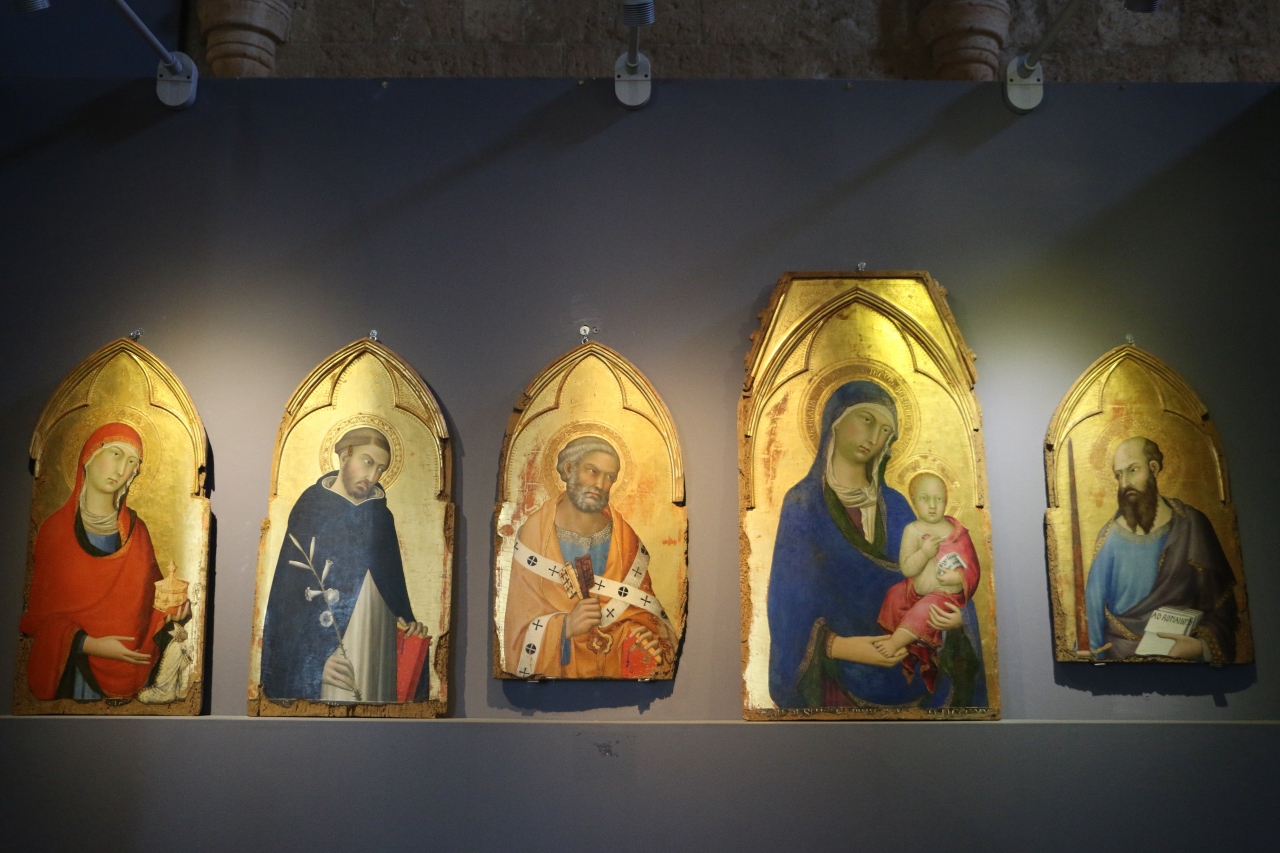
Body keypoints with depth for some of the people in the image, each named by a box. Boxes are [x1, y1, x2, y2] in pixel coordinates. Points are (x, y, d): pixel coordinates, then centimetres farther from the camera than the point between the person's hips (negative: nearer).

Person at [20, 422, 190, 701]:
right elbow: (40, 610, -4)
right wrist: (87, 644, -17)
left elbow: (148, 594, 7)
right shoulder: (54, 529, -6)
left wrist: (168, 610, -15)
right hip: (72, 673, -3)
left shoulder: (136, 529, 2)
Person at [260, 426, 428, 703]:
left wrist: (408, 620, -2)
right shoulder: (310, 510, -7)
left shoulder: (382, 517, 8)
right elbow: (285, 595, -11)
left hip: (377, 646, 4)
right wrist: (314, 659, -18)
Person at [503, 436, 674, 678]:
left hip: (617, 657, 2)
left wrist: (645, 632, -12)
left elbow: (641, 606, 8)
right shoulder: (534, 534, -6)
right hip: (559, 662, -2)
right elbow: (520, 627, -5)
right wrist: (565, 626, -21)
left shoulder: (623, 536, 2)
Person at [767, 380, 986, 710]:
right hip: (837, 679, -3)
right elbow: (787, 604, -9)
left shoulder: (895, 506, 6)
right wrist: (840, 646, -24)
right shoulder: (802, 503, -5)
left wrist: (952, 615, -21)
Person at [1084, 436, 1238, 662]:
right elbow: (1095, 608, 7)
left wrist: (1202, 645, -14)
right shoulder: (1109, 537, 2)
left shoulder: (1191, 525, 0)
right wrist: (1098, 655, -5)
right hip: (1120, 656, 0)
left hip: (1182, 657, 0)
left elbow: (1221, 603, 1)